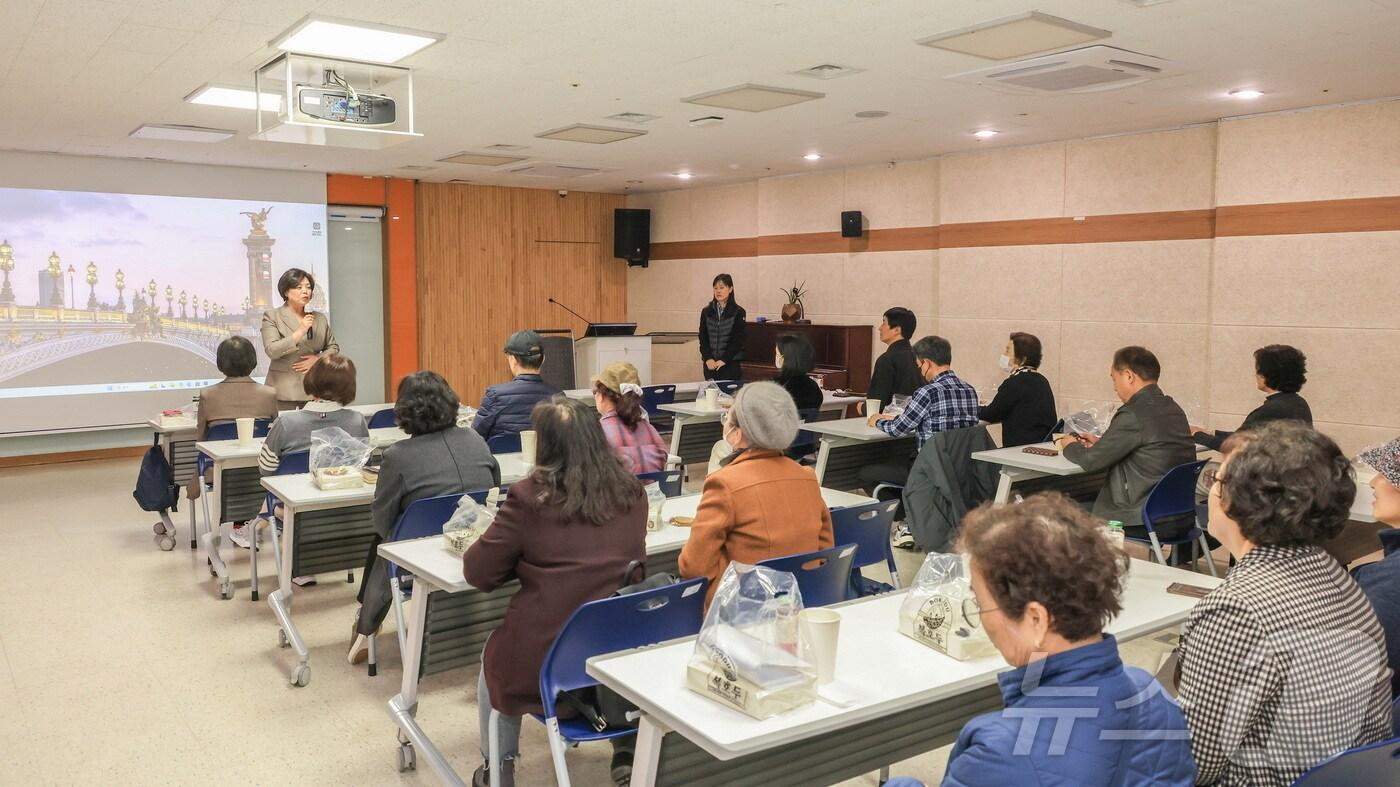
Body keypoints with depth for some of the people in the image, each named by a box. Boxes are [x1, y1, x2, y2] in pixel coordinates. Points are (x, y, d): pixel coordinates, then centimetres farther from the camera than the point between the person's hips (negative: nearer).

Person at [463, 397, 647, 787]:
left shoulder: (529, 497, -13)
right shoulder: (632, 493, -1)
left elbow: (477, 572, -5)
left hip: (544, 662, -3)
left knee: (493, 658, 30)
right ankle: (626, 751, 33)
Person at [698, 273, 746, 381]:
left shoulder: (738, 312, -1)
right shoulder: (706, 311, 8)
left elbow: (738, 339, -5)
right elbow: (703, 337, 5)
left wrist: (724, 360, -12)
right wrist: (708, 358, -8)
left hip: (731, 362, -3)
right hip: (710, 363, 3)